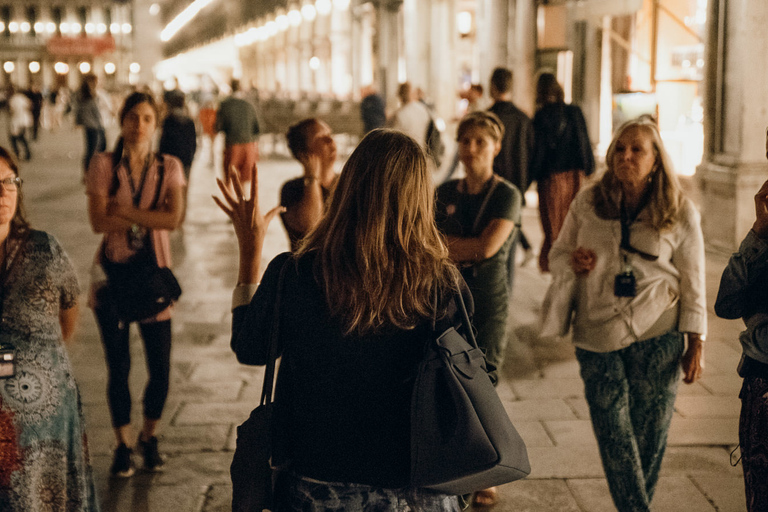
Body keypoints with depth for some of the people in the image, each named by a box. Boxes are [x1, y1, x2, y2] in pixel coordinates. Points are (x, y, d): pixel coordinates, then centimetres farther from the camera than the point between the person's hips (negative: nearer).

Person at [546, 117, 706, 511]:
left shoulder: (680, 213, 0)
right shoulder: (587, 203, 4)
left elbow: (693, 283, 3)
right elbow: (558, 254, 14)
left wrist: (695, 345, 0)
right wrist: (573, 263, -11)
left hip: (658, 335, -1)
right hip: (597, 333, 1)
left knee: (650, 431, 6)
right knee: (612, 432, -2)